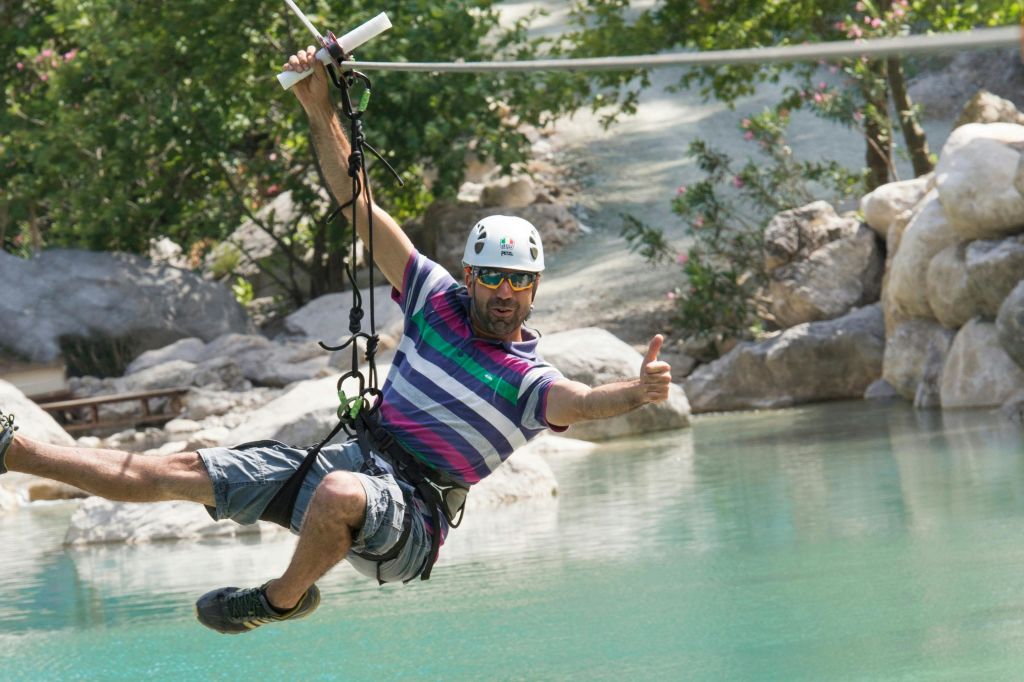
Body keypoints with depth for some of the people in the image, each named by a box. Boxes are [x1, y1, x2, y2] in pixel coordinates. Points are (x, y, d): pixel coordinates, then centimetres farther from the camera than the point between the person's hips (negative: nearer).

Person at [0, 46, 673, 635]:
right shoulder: (438, 300, 8)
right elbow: (360, 207, 7)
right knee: (181, 473, 3)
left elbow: (578, 401, -28)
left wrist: (636, 392, -50)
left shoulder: (530, 382, -4)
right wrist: (322, 113, -1)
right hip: (353, 457, 6)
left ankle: (285, 596, -11)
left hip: (410, 512, -6)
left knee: (339, 494, -40)